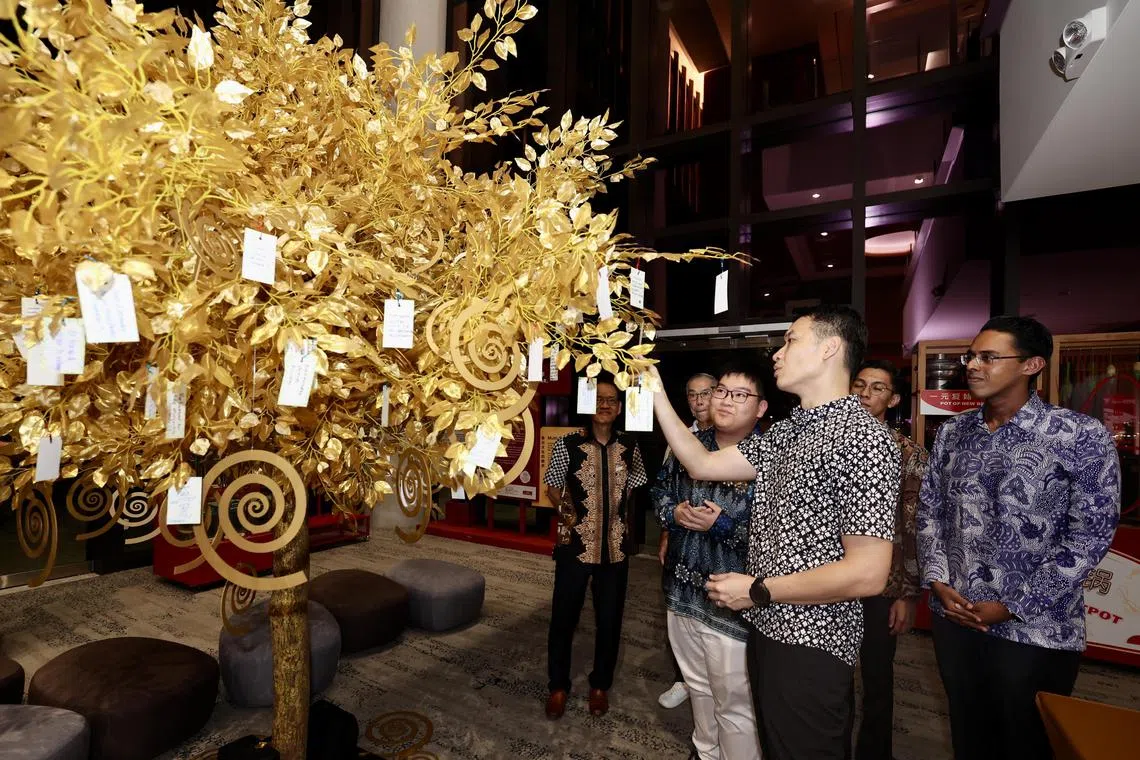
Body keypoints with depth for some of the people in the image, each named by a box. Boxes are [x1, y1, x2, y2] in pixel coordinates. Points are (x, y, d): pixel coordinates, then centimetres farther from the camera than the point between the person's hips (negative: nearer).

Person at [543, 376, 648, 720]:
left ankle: (600, 684, 38)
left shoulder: (629, 447, 0)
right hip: (575, 544, -2)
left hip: (615, 546, 3)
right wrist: (563, 505, -19)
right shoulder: (567, 444, -9)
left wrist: (626, 522, 8)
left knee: (610, 618, 15)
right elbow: (552, 487, -1)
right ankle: (558, 686, 33)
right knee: (563, 616, 9)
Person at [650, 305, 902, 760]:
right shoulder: (786, 433, 8)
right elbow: (701, 465, 5)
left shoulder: (863, 440, -20)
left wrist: (757, 590, -17)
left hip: (810, 645, -8)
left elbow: (867, 574, -24)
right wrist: (656, 393, 3)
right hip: (767, 629, 8)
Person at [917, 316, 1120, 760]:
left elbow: (1091, 534, -12)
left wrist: (1013, 607, -14)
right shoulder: (951, 432, 2)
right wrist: (938, 582, -4)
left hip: (1036, 631, -3)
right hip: (953, 618, 4)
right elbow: (929, 510, 7)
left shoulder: (1082, 437, -10)